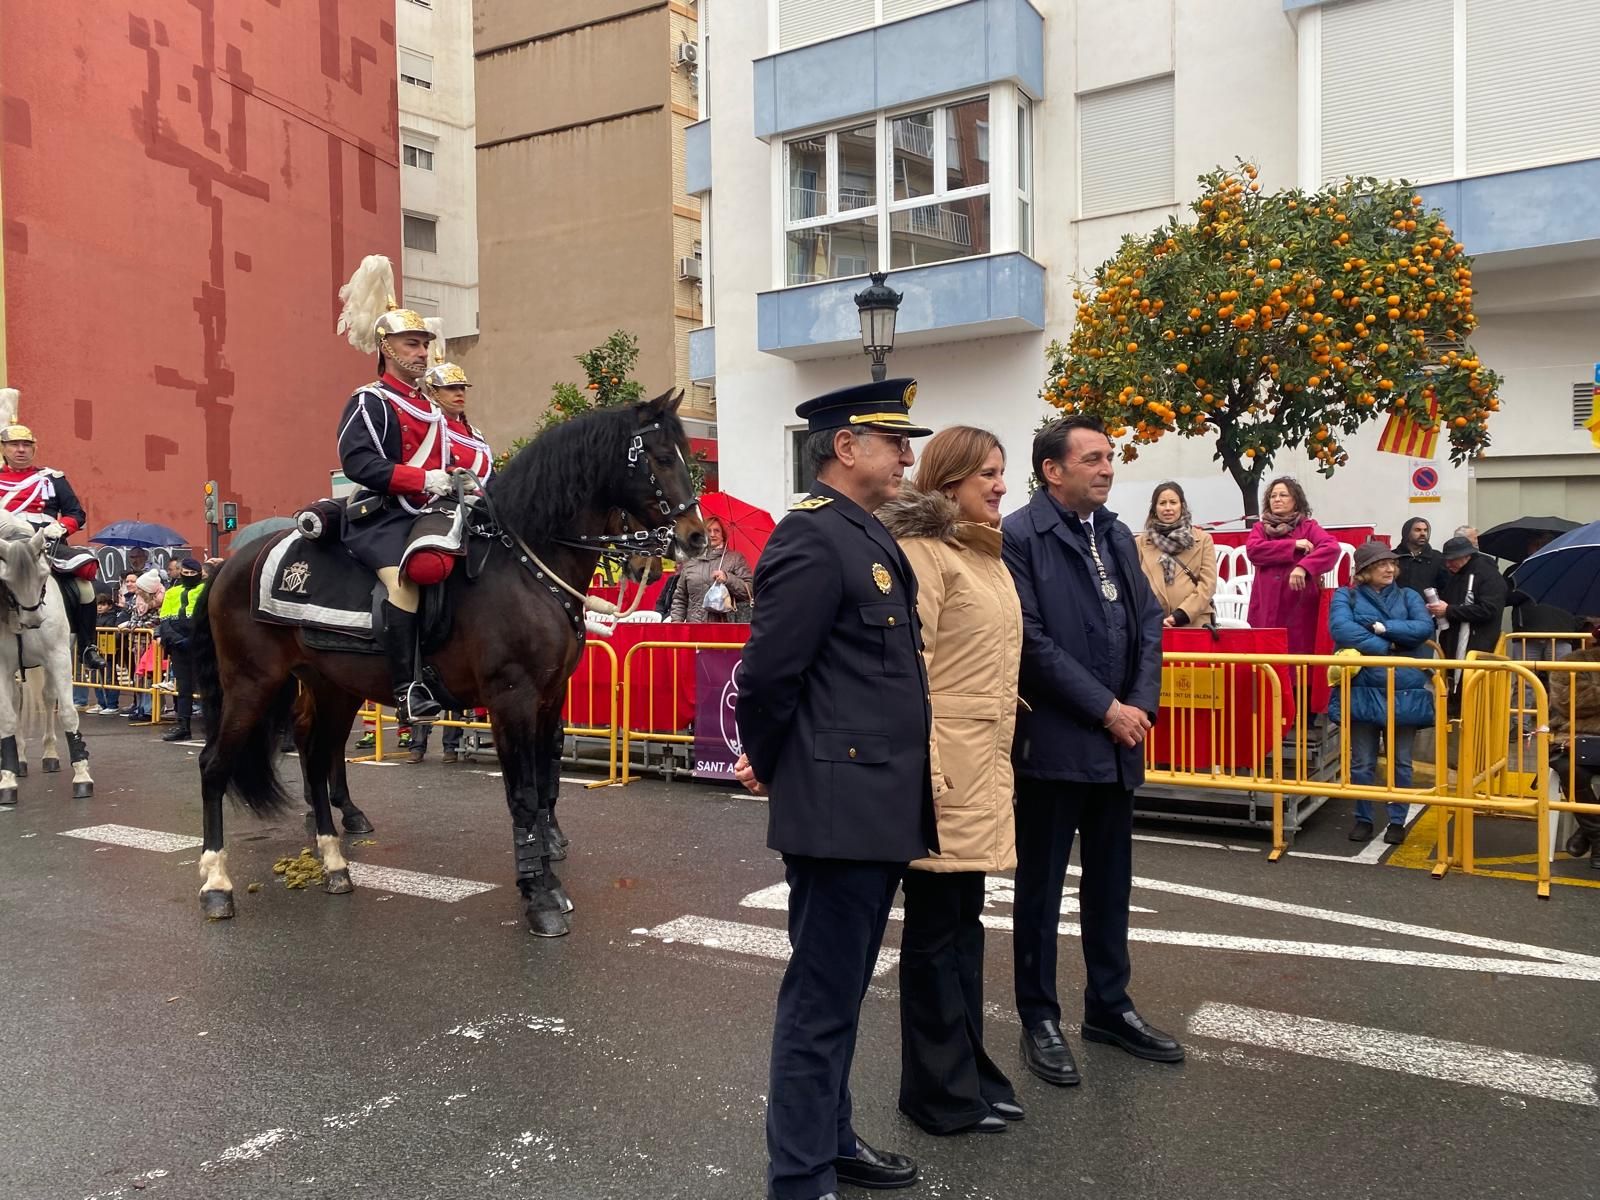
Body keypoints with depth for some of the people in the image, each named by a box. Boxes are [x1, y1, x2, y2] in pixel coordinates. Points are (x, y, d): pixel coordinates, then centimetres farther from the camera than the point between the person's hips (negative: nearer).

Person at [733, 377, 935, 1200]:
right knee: (821, 1000, 3)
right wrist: (768, 768, -4)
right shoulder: (813, 538, -17)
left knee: (840, 992, 21)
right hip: (839, 807, -9)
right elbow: (766, 674, -19)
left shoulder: (868, 536, 13)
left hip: (880, 806, 9)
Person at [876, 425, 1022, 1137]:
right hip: (944, 764, -9)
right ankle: (942, 1092, 18)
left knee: (966, 919, 17)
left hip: (986, 764, 9)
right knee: (936, 928, 4)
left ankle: (968, 1072, 30)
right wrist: (919, 767, -22)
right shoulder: (921, 550, -11)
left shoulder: (985, 555, 15)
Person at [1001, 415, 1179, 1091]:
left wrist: (1140, 705, -4)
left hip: (1117, 742, 7)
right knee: (1041, 886, 7)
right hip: (1053, 742, -7)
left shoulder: (1117, 536, 12)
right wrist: (1105, 709, -15)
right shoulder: (1020, 537, -11)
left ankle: (1110, 1007, 32)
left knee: (1110, 881, 17)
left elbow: (1149, 623, 10)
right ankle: (1039, 1021, 20)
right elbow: (1033, 640, -17)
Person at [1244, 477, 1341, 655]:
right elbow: (1253, 550, -7)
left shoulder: (1308, 527, 7)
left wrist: (1303, 567, -26)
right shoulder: (1260, 528, 14)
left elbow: (1332, 547, -12)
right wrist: (1292, 545, -11)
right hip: (1266, 609, 2)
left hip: (1299, 609, -2)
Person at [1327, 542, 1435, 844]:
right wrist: (1387, 648, -14)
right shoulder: (1346, 596, 4)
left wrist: (1382, 628, -13)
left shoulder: (1407, 596, 11)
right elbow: (1341, 628, -15)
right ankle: (1363, 819, 20)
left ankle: (1397, 820, 21)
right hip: (1362, 690, -2)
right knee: (1362, 761, 6)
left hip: (1404, 691, 2)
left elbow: (1425, 628, -6)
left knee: (1400, 761, 8)